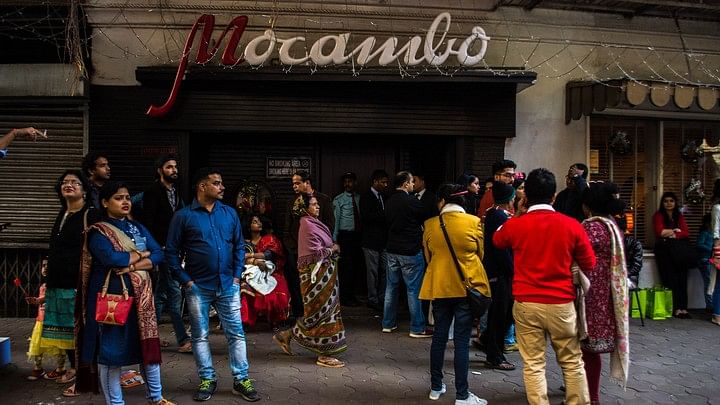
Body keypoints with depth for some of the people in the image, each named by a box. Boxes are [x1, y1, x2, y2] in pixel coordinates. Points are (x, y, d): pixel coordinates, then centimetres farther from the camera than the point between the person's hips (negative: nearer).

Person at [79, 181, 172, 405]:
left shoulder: (138, 228, 12)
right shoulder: (98, 232, -5)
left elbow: (159, 255, 1)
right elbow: (110, 258, -23)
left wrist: (132, 266, -15)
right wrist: (141, 254, -9)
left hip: (140, 296, 5)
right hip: (111, 296, -5)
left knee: (148, 345, 8)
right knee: (111, 348, 0)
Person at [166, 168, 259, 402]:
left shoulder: (229, 213, 5)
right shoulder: (183, 216, -5)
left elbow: (239, 246, 9)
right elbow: (171, 251, -3)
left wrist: (236, 275, 1)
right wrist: (185, 280, -8)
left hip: (228, 285, 2)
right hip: (198, 287, -2)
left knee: (236, 333, 4)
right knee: (200, 336, 8)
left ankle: (241, 380, 14)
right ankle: (207, 380, 22)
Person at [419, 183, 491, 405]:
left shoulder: (430, 225, -2)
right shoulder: (474, 222, -8)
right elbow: (480, 254, 5)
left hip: (439, 287, 3)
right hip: (467, 286, -2)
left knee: (439, 336, 14)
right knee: (462, 341, 1)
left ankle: (436, 387, 25)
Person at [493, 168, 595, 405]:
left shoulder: (514, 225, -6)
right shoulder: (571, 225, -6)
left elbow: (497, 241, 18)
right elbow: (589, 265, 5)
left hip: (526, 304, 0)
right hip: (561, 303, 1)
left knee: (533, 365, 6)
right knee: (572, 362, 16)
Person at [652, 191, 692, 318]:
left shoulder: (679, 216, 17)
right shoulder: (658, 215, 5)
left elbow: (686, 233, 7)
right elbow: (660, 232, -7)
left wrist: (673, 235, -8)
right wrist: (676, 230, 4)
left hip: (678, 249, 3)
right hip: (664, 249, -3)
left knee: (682, 278, -15)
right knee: (671, 278, -14)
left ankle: (682, 308, -18)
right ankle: (677, 308, -15)